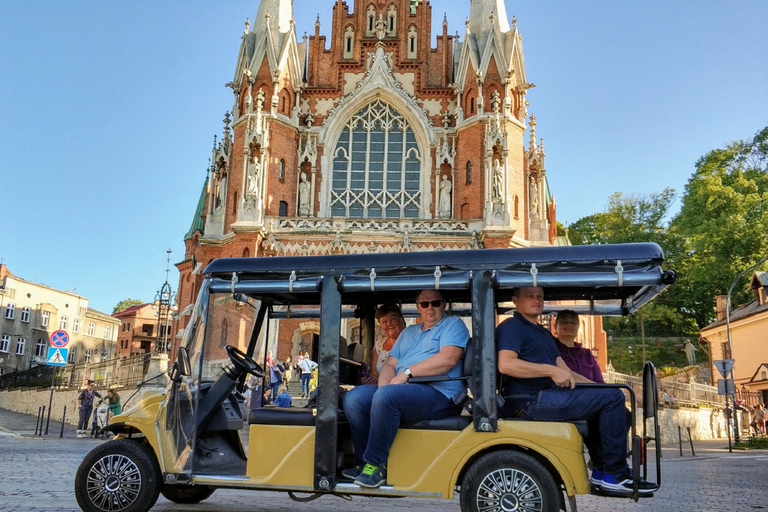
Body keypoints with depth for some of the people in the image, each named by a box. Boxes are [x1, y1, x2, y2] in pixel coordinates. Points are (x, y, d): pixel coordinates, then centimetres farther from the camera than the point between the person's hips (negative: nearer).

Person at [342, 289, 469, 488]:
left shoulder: (453, 324, 5)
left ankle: (375, 464, -20)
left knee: (386, 396, -32)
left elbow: (448, 359, -13)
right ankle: (364, 463, -6)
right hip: (402, 390, 8)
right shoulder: (408, 332, 27)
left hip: (439, 393, -7)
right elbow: (391, 364, 20)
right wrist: (384, 383, -4)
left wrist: (406, 373, -13)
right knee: (353, 398, -10)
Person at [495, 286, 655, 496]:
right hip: (531, 400, -10)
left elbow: (565, 373, 21)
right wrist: (551, 370, -22)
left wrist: (597, 387, 7)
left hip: (547, 398, 10)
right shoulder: (511, 326, -3)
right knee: (612, 397, -14)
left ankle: (601, 471, 13)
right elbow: (505, 364, -20)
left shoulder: (544, 334, 27)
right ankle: (614, 475, -9)